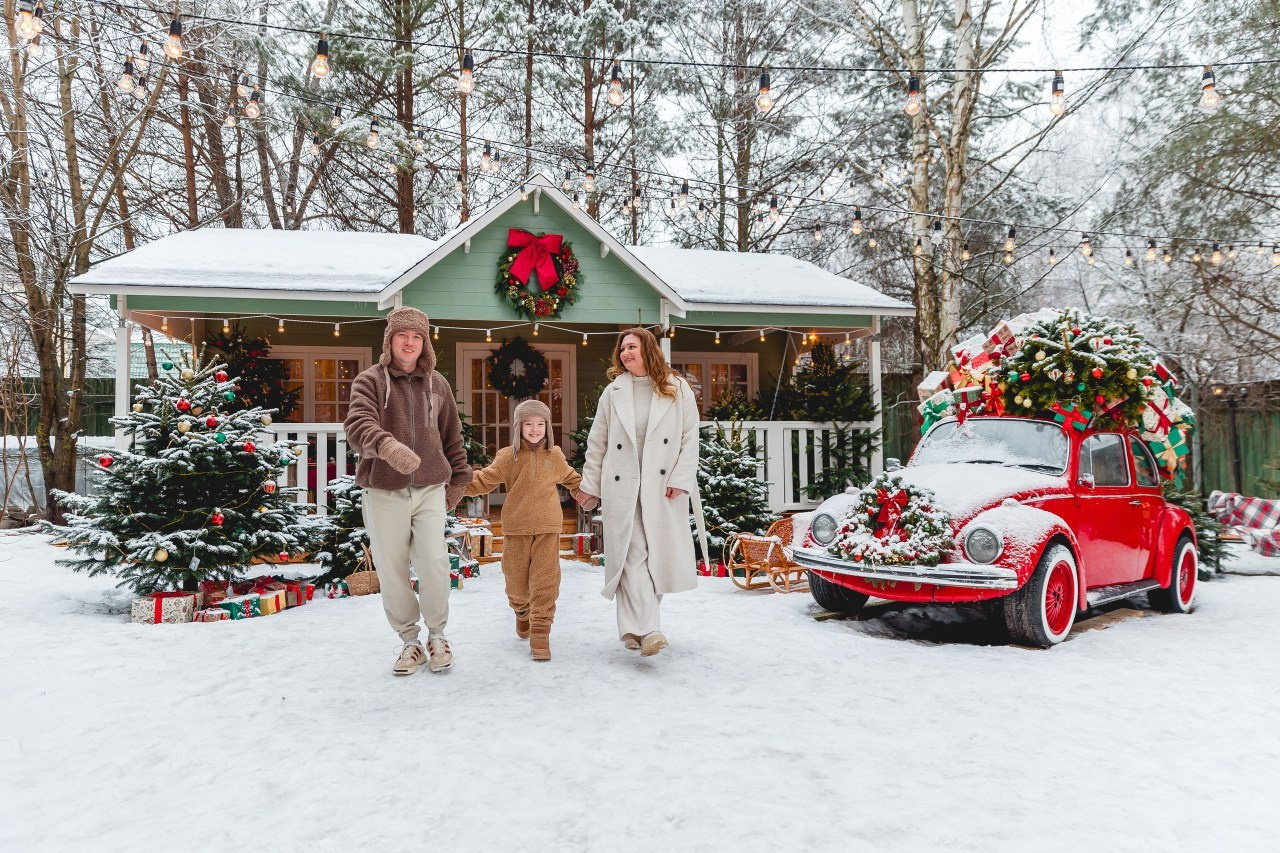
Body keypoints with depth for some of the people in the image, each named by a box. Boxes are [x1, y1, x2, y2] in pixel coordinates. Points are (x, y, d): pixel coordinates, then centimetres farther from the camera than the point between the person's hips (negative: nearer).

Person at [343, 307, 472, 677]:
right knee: (392, 571, 4)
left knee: (435, 563, -9)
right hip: (384, 493, -1)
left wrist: (458, 478, 17)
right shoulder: (370, 380, -2)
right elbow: (357, 425, -20)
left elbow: (452, 435, 18)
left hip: (430, 490, 1)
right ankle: (409, 640, 24)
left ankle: (437, 635, 14)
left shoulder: (437, 384, 9)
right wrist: (388, 445, -40)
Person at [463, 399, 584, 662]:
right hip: (516, 529, 0)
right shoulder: (508, 457, 1)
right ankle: (522, 613, 41)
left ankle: (540, 635, 1)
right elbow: (483, 480, 1)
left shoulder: (554, 455, 8)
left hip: (547, 528, 1)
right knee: (516, 582, 9)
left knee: (545, 583, -5)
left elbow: (572, 480, 24)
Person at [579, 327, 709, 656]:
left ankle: (633, 627, 15)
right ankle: (646, 630, -14)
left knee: (659, 555, 2)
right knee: (633, 556, -9)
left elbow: (690, 437, 1)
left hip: (664, 488, 0)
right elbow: (597, 443, 11)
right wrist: (590, 485, 9)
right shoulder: (613, 393, 9)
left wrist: (681, 480, -8)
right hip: (622, 487, 0)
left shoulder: (677, 390, 5)